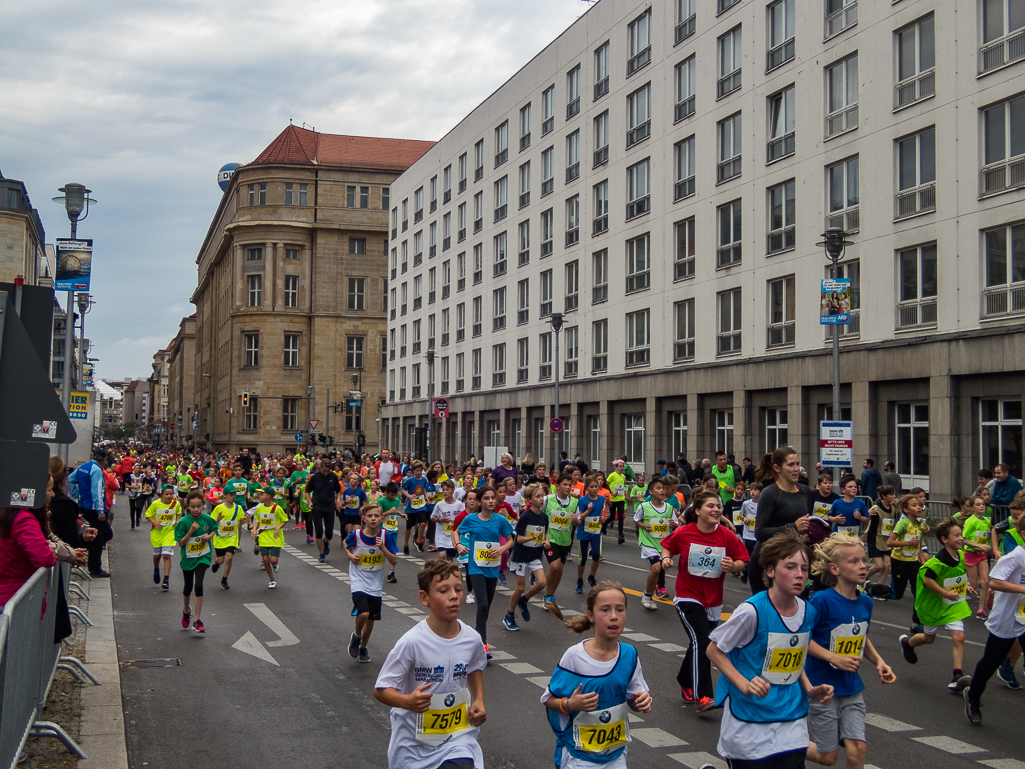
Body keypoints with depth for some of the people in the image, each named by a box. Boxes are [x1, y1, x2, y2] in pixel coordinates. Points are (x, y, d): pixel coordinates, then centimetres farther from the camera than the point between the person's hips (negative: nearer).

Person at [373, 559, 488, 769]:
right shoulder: (412, 643, -22)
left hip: (457, 735, 2)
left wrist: (479, 700, 1)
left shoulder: (472, 639, -9)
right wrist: (408, 701, -34)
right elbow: (381, 690, -16)